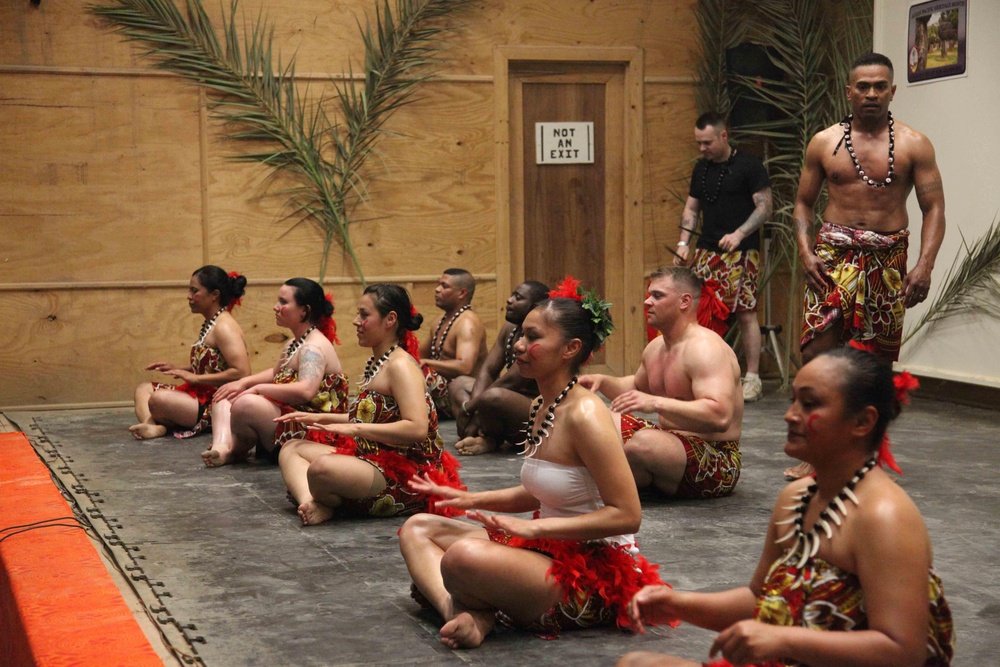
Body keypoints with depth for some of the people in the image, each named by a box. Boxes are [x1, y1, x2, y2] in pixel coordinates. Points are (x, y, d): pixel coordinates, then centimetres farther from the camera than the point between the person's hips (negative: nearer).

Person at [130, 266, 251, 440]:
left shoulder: (225, 326, -15)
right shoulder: (210, 323, 15)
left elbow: (241, 373, -26)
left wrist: (195, 378, -20)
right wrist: (178, 369, 10)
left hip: (217, 404, -11)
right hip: (203, 395, 11)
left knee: (158, 399, -31)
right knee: (144, 389, 13)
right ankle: (151, 425, -16)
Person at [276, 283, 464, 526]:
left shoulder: (400, 365, -15)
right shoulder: (377, 362, 15)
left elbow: (417, 428, -27)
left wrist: (354, 429, -24)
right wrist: (319, 418, 21)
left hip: (405, 475, -11)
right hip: (372, 460, 11)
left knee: (322, 468, -37)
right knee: (291, 449, 15)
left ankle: (325, 503, -2)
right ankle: (310, 503, -15)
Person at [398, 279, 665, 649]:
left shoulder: (584, 414, -20)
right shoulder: (540, 407, 8)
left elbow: (627, 515, -23)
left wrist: (533, 527, -23)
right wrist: (469, 500, 9)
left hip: (596, 575, -10)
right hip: (551, 554, 10)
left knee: (463, 556, -36)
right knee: (417, 529, 12)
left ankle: (478, 615, -4)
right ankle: (460, 612, -14)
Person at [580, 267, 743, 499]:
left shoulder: (704, 348, -20)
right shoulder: (656, 347, 10)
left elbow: (720, 417, -34)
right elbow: (637, 386, 31)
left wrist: (656, 403, -38)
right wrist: (603, 381, 10)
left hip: (715, 462, -10)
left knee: (643, 442, -34)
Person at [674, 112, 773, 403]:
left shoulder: (748, 165, -3)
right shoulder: (701, 169, 15)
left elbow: (765, 207, -6)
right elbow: (691, 208, 20)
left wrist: (739, 234, -17)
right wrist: (683, 242, 6)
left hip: (741, 254, -5)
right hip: (706, 251, 5)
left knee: (746, 313, -6)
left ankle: (752, 379, 2)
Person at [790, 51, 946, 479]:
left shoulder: (913, 145, 3)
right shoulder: (824, 143, 7)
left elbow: (934, 208, -1)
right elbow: (803, 203, 12)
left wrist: (925, 264, -13)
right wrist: (805, 250, -5)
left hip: (887, 260, 0)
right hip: (833, 255, 0)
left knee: (875, 360, 5)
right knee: (818, 350, -11)